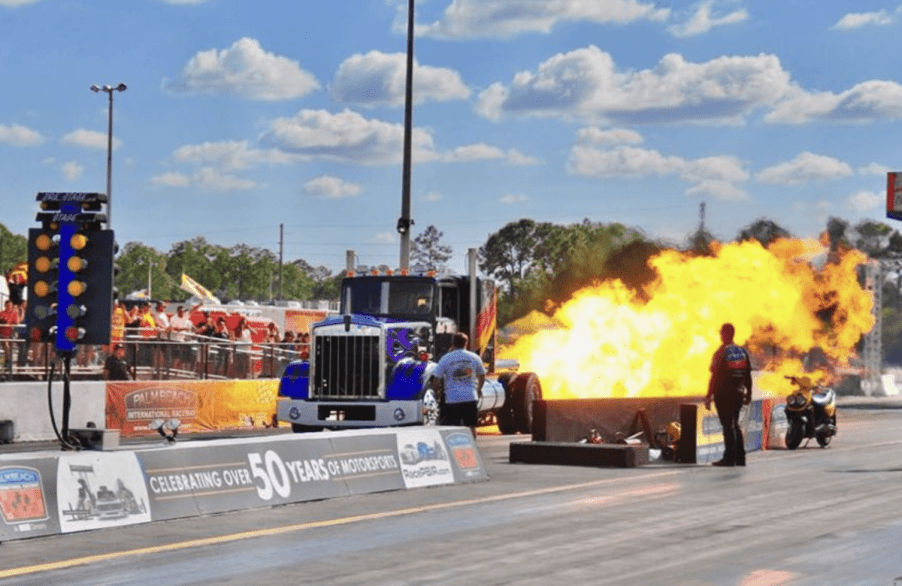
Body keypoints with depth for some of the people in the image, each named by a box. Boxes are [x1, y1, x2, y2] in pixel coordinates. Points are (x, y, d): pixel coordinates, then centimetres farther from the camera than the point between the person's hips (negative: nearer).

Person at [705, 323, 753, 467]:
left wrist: (708, 396, -11)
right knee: (735, 425, 16)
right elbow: (748, 376, 10)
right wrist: (748, 394, 18)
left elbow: (715, 376, -14)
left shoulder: (721, 352, -11)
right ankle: (740, 457, 16)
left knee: (728, 425, -4)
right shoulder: (743, 351, 8)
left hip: (723, 394, -6)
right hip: (738, 394, 6)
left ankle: (730, 457, -5)